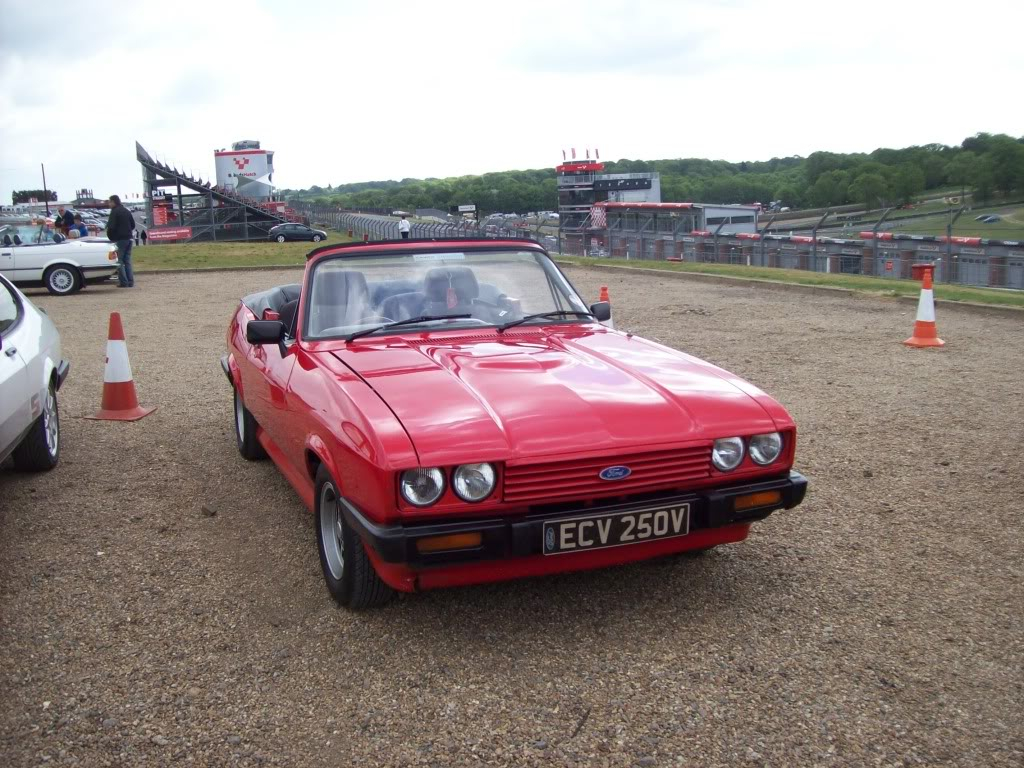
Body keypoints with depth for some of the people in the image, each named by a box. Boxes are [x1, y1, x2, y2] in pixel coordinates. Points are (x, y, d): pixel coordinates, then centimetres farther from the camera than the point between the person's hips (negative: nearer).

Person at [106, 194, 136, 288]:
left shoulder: (114, 212, -10)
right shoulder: (127, 211, 14)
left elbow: (111, 227, -16)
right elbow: (133, 225, 17)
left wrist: (110, 237, -3)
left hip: (119, 239, -7)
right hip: (128, 238, 7)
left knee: (119, 261, -2)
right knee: (127, 261, 11)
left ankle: (123, 282, -7)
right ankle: (130, 282, 6)